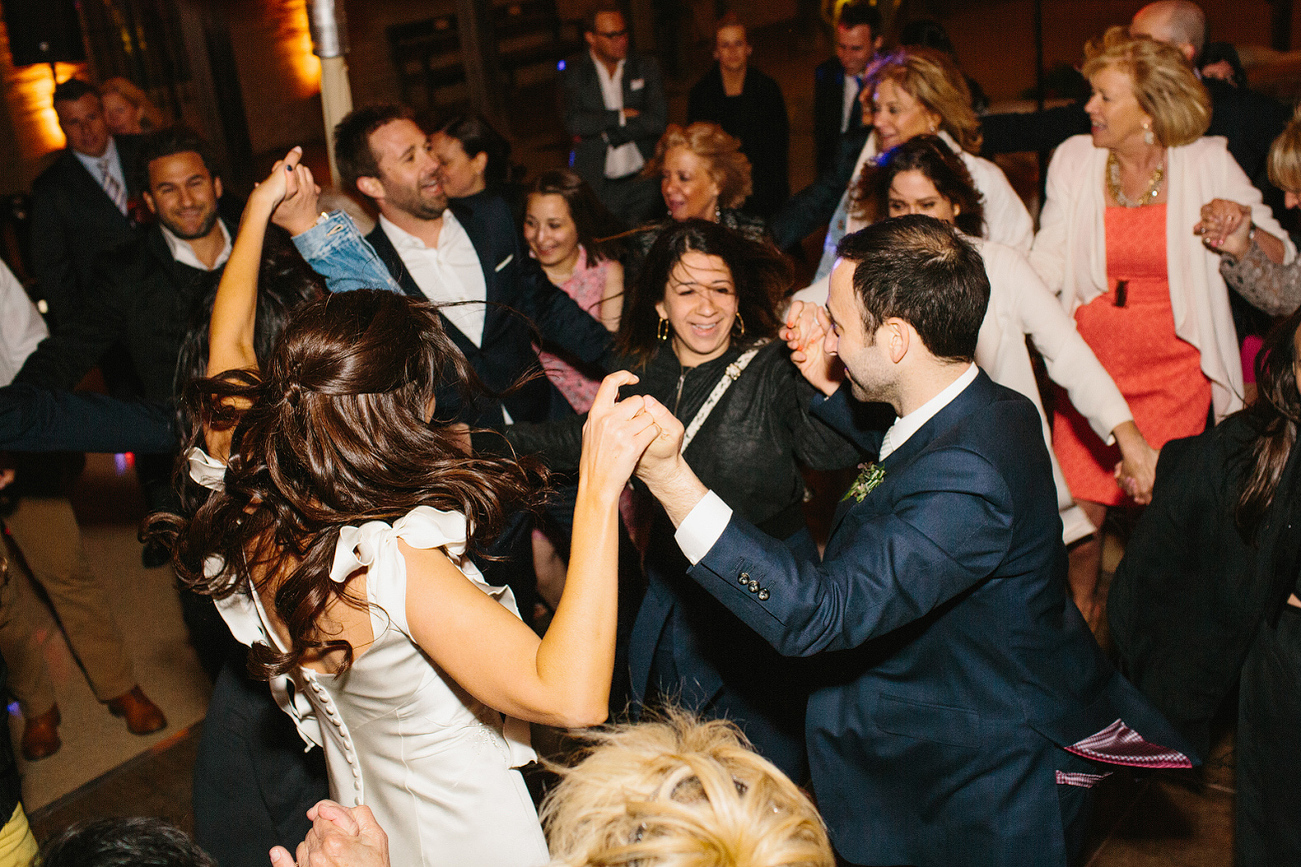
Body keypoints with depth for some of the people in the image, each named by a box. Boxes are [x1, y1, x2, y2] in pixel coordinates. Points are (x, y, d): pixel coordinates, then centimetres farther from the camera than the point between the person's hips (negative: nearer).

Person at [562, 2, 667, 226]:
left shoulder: (646, 68, 7)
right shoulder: (573, 72, 3)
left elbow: (658, 121, -5)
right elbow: (573, 123, -12)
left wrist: (605, 134, -8)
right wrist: (621, 116, -9)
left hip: (642, 183, 1)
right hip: (596, 187, -1)